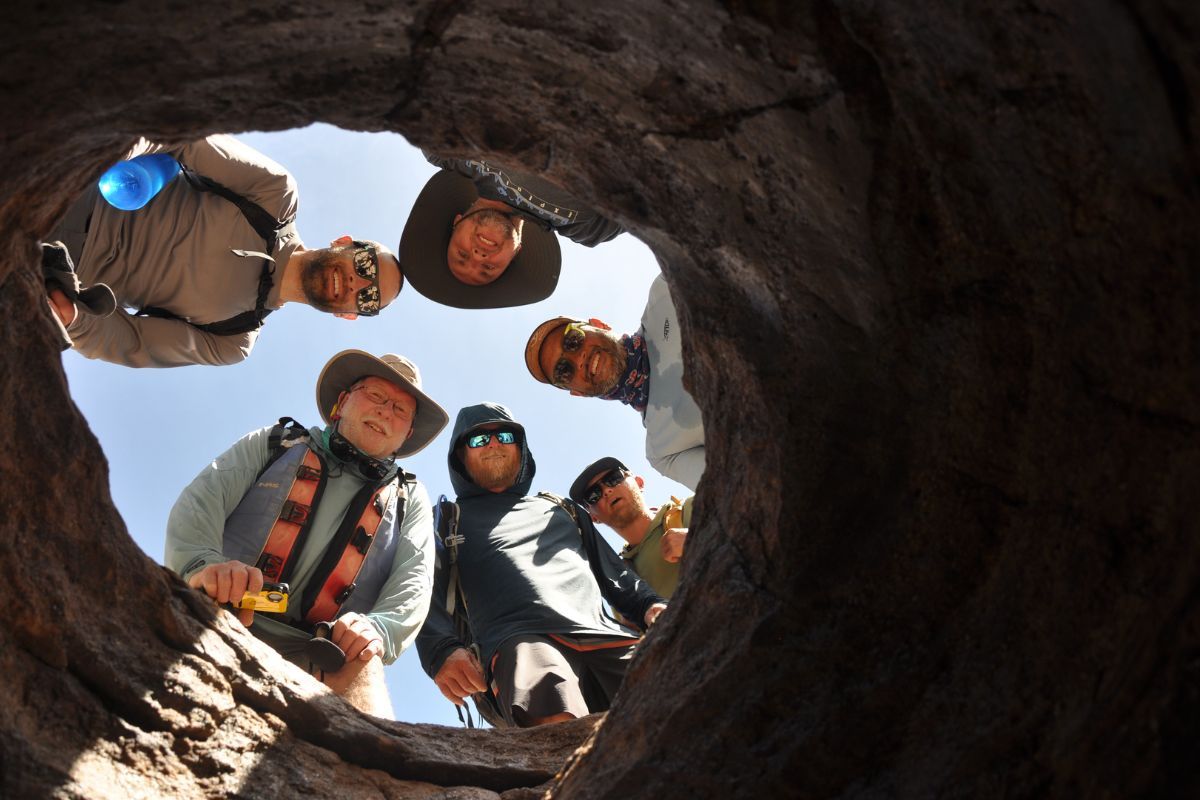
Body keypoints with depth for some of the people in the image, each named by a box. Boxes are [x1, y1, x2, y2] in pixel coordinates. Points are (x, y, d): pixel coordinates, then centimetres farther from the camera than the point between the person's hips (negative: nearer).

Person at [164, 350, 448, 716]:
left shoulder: (410, 498, 27)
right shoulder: (276, 443, 25)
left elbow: (414, 581, 11)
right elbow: (201, 501, 9)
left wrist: (379, 629, -13)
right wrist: (203, 562, -15)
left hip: (315, 658, 0)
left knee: (361, 672, -35)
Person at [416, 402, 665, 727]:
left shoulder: (561, 509, 38)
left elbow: (615, 574, 35)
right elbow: (427, 594, 13)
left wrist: (651, 605, 12)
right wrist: (443, 650, -9)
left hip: (605, 637, 4)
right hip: (522, 639, -3)